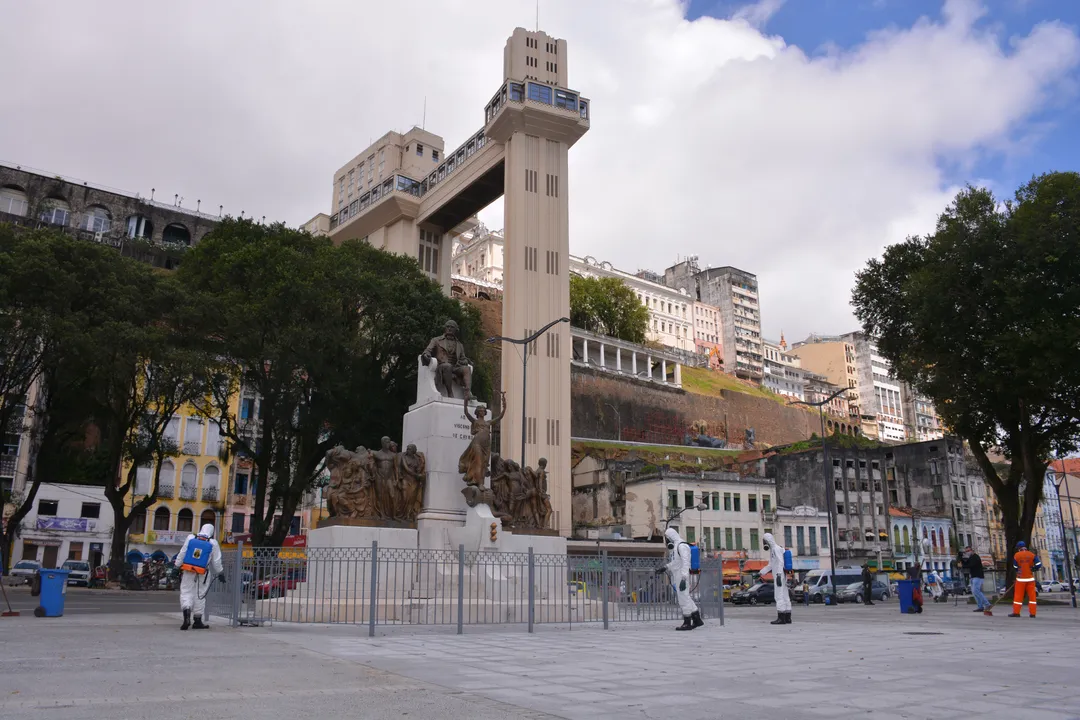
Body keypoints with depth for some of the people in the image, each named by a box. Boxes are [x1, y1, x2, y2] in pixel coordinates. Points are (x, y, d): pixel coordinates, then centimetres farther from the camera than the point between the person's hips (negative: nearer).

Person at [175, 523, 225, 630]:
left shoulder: (190, 539, 0)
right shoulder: (213, 544, -2)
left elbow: (181, 554, 2)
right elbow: (216, 562, 3)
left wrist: (177, 567, 11)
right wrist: (221, 573, 15)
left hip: (187, 571, 0)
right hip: (203, 574, 0)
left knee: (186, 592, 5)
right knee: (199, 596, 9)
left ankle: (186, 616, -18)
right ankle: (197, 621, 16)